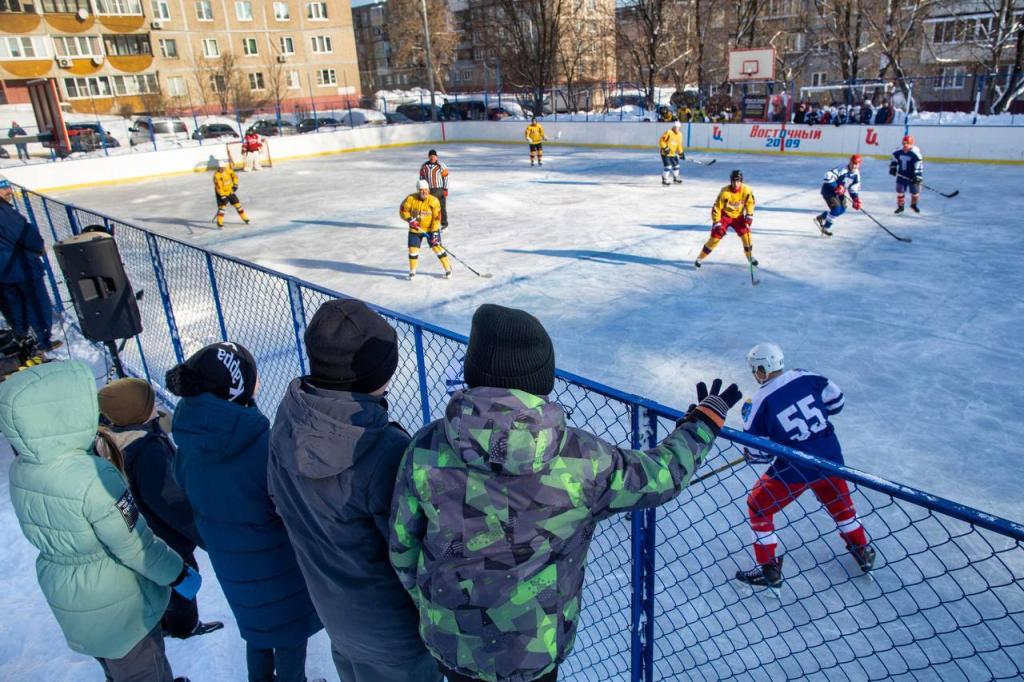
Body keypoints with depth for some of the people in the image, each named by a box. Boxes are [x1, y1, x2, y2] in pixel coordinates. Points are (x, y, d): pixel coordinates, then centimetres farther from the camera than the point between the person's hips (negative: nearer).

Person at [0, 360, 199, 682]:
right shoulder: (92, 476, -33)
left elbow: (46, 531, 4)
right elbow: (135, 545, -24)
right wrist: (179, 573, -10)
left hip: (63, 600, 7)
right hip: (117, 607, -7)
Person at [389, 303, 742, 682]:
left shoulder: (426, 449, -22)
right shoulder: (581, 459, -24)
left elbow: (403, 548, -9)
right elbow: (662, 475, -7)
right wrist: (706, 420, 10)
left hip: (450, 642, 1)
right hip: (536, 651, 0)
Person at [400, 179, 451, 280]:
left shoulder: (433, 201, -17)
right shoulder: (410, 199, -12)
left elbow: (437, 218, -16)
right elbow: (403, 211, -2)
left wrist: (434, 232, -20)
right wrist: (410, 219, -18)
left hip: (431, 228, -2)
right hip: (415, 229, 2)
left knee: (437, 247, -9)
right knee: (413, 249, -2)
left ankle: (448, 269, 4)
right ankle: (412, 271, 18)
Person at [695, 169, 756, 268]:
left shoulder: (746, 190, -18)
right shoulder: (725, 192, -26)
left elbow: (750, 203, 1)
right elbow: (716, 208, -19)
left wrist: (749, 216, -8)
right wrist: (717, 223, -20)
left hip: (738, 216, 3)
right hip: (725, 216, -3)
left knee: (746, 234, -9)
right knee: (715, 237, -8)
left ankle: (750, 256, 16)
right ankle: (700, 258, 4)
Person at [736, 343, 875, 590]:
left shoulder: (761, 402, -13)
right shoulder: (805, 377, -2)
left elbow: (758, 453, -10)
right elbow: (836, 401, 8)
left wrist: (748, 454, 12)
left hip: (795, 468, -5)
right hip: (830, 455, 6)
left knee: (758, 506, 13)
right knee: (838, 501, 32)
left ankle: (769, 571, 16)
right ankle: (863, 552, 48)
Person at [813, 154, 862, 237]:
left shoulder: (856, 174, -2)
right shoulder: (842, 170, -27)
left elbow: (854, 188, 6)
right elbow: (828, 176, -37)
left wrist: (856, 199, -7)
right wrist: (836, 187, -40)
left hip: (839, 192, 9)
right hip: (828, 190, -9)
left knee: (842, 209, 4)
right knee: (836, 208, -21)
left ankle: (820, 217, 21)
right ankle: (825, 228, -6)